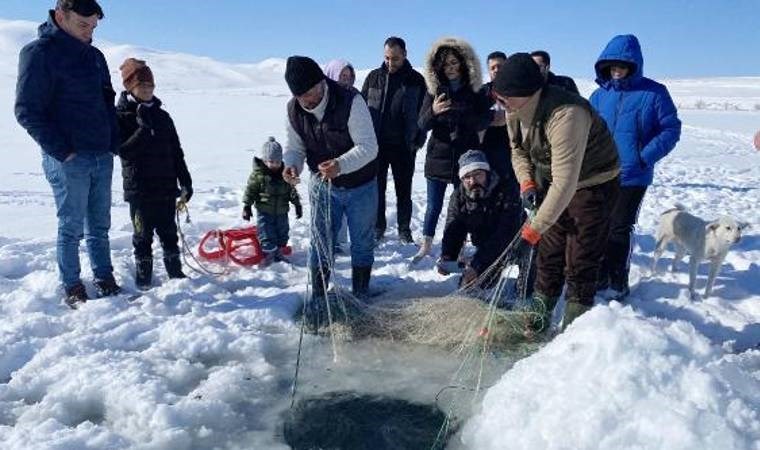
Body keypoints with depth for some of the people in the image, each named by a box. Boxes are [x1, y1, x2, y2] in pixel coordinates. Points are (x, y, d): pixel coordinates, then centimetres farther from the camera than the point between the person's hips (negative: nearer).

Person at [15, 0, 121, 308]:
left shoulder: (94, 56, 14)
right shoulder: (39, 53, -6)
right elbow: (27, 110, -9)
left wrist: (113, 144, 9)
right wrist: (61, 151, -14)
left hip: (102, 157, 6)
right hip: (68, 160, -6)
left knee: (99, 226, 11)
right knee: (71, 227, 1)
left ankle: (105, 280, 20)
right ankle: (72, 288, 12)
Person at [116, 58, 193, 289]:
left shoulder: (162, 116, 9)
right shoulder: (121, 116, -5)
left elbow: (176, 152, 11)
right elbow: (124, 150, -17)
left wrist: (185, 181, 8)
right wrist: (143, 129, -26)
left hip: (166, 187, 4)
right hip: (139, 189, -4)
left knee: (169, 232, 12)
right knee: (143, 236, 5)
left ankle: (176, 272, 24)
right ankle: (143, 278, 17)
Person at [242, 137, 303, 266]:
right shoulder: (258, 174, -11)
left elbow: (292, 191, 8)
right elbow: (250, 190, -5)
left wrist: (297, 205, 9)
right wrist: (246, 207, -8)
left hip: (282, 212, 4)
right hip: (264, 212, -4)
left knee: (283, 233, 13)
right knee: (266, 234, -4)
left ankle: (278, 253, 29)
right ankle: (268, 254, 10)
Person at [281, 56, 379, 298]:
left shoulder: (351, 101, -25)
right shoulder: (293, 109, -10)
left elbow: (368, 147, -28)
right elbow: (294, 146, 1)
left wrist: (341, 165, -45)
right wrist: (291, 164, -23)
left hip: (360, 186, -3)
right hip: (323, 186, 3)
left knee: (362, 242, 10)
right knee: (320, 242, 9)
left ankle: (360, 295, 28)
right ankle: (317, 297, 23)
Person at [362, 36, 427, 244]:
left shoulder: (416, 80, 0)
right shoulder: (374, 77, 4)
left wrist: (418, 139, -7)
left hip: (404, 146, -1)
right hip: (376, 144, 1)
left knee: (404, 190, 9)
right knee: (377, 188, 8)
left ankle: (404, 229, 21)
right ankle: (378, 227, 21)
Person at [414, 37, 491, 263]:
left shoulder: (474, 91, 0)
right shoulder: (434, 90, 3)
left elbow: (483, 123, -7)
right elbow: (422, 125, -3)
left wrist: (460, 113, -26)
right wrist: (433, 112, -24)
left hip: (466, 158, 0)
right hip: (438, 157, 1)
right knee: (434, 206, 5)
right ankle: (426, 245, 21)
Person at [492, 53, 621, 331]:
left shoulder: (565, 115, -37)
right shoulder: (514, 111, -12)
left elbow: (565, 183, -39)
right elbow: (518, 151, 7)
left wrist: (532, 231, -39)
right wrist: (527, 183, -13)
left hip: (594, 184, -7)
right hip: (553, 184, 7)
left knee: (579, 262, -5)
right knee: (548, 254, 12)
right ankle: (538, 320, 24)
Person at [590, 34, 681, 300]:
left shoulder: (653, 93, -6)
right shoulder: (601, 94, 5)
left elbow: (671, 129, -5)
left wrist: (644, 157, -16)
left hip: (633, 177, -4)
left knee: (620, 228, -1)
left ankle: (618, 283, 14)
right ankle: (599, 276, 28)